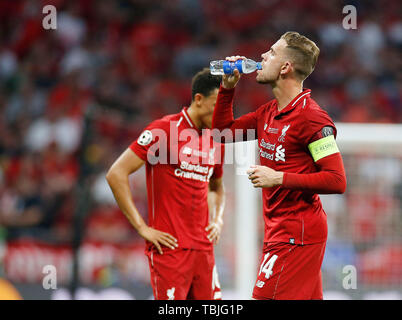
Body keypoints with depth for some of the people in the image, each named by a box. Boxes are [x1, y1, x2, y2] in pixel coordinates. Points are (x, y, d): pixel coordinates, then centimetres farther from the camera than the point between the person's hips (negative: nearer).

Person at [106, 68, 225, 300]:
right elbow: (116, 174, -11)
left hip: (204, 246, 7)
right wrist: (142, 227, -12)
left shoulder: (216, 140, 13)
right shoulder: (165, 130, -8)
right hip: (170, 246, -7)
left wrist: (217, 220, 13)